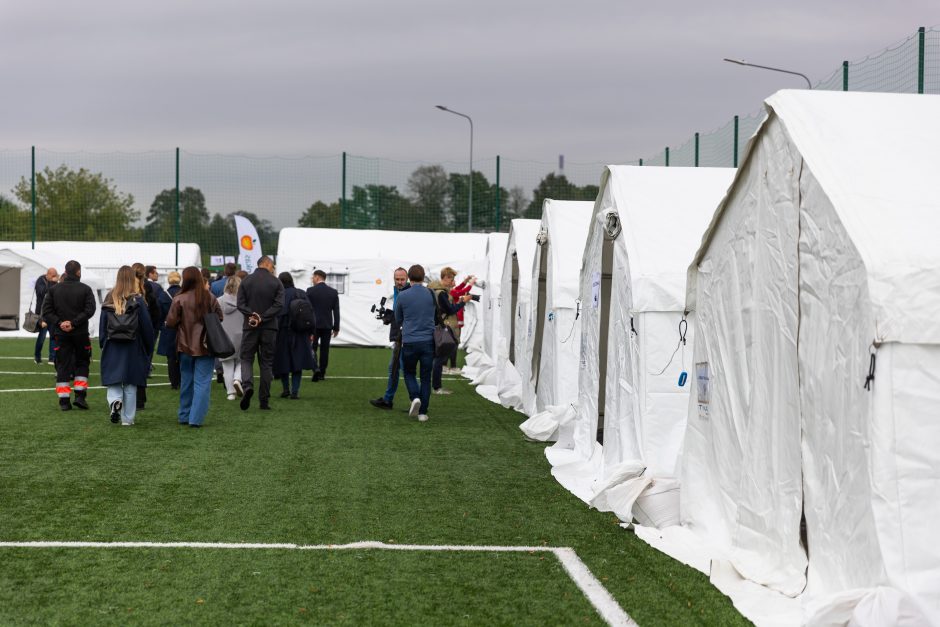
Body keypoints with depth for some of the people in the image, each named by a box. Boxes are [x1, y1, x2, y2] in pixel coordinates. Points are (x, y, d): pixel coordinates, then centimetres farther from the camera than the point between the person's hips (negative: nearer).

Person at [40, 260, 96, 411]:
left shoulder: (54, 289, 4)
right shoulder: (85, 289, -4)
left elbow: (46, 311, -2)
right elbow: (90, 310, -14)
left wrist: (59, 323, -8)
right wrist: (74, 323, -14)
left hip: (60, 334, 2)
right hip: (80, 334, -2)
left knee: (63, 366, 6)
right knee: (82, 364, 13)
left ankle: (64, 401, 2)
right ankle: (80, 396, 2)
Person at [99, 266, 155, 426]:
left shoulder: (109, 300, -1)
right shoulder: (138, 300, -7)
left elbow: (102, 325, 1)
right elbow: (147, 326, -6)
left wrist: (102, 345, 10)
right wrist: (149, 348, 5)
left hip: (112, 347, 1)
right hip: (133, 348, -1)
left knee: (113, 380, 9)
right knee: (130, 384, 8)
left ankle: (114, 401, -20)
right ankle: (127, 418, 11)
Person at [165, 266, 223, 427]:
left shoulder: (179, 299, -11)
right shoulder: (210, 298, -8)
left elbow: (170, 322, -9)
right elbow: (219, 318, 2)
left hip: (185, 346, 1)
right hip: (205, 346, -1)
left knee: (186, 381, 16)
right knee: (202, 382, 1)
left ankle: (184, 416, 24)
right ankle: (196, 418, -7)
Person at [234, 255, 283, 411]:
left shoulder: (246, 281, 2)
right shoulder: (276, 282, -1)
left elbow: (240, 304, -6)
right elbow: (279, 305, -11)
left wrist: (252, 315, -11)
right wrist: (262, 318, -13)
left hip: (250, 327, 0)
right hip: (269, 328, 0)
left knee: (246, 358, 8)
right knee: (266, 362, 7)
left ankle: (247, 385, -21)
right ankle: (264, 400, 7)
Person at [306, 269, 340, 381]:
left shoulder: (310, 291, -6)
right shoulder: (333, 292, 3)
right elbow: (336, 311, 4)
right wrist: (336, 327, 9)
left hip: (314, 325, -3)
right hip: (327, 325, 3)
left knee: (313, 348, 3)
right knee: (324, 349, 8)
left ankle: (316, 368, -18)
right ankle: (322, 373, 10)